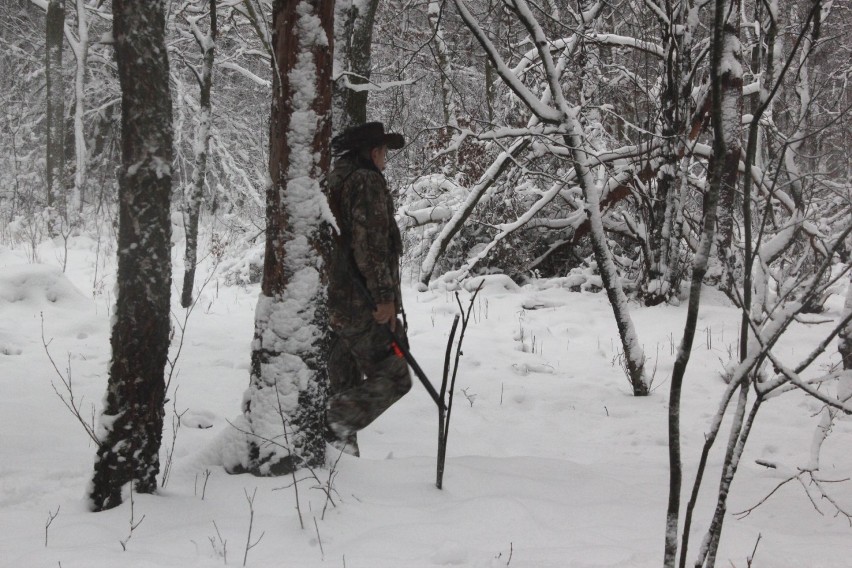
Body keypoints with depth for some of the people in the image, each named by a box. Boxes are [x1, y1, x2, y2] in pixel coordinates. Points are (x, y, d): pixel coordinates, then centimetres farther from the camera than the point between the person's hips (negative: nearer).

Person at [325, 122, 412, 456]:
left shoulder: (331, 183, 21)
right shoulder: (367, 181, -9)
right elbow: (370, 243, -19)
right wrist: (384, 296, -20)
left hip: (330, 302, 10)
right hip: (360, 302, -10)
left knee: (344, 384, 13)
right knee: (393, 376, -9)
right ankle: (337, 422, -21)